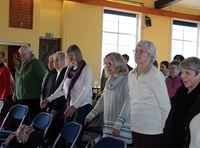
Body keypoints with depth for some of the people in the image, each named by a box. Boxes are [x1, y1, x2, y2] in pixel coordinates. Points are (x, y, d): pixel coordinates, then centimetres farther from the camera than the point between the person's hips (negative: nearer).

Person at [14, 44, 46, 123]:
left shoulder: (36, 63, -9)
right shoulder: (21, 64, 15)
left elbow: (43, 79, -11)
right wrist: (15, 92, 21)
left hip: (33, 98, -7)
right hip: (21, 97, 8)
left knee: (33, 120, -6)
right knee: (24, 121, 13)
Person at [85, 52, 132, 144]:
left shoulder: (126, 79, -10)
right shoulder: (110, 80, 13)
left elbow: (127, 103, -16)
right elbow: (103, 99, 20)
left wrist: (119, 124, -21)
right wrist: (91, 115, 17)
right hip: (108, 123, 7)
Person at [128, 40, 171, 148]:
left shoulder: (156, 75, -11)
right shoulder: (131, 74, 8)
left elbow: (165, 105, -10)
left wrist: (165, 129, -9)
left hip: (152, 130, -6)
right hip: (134, 127, 6)